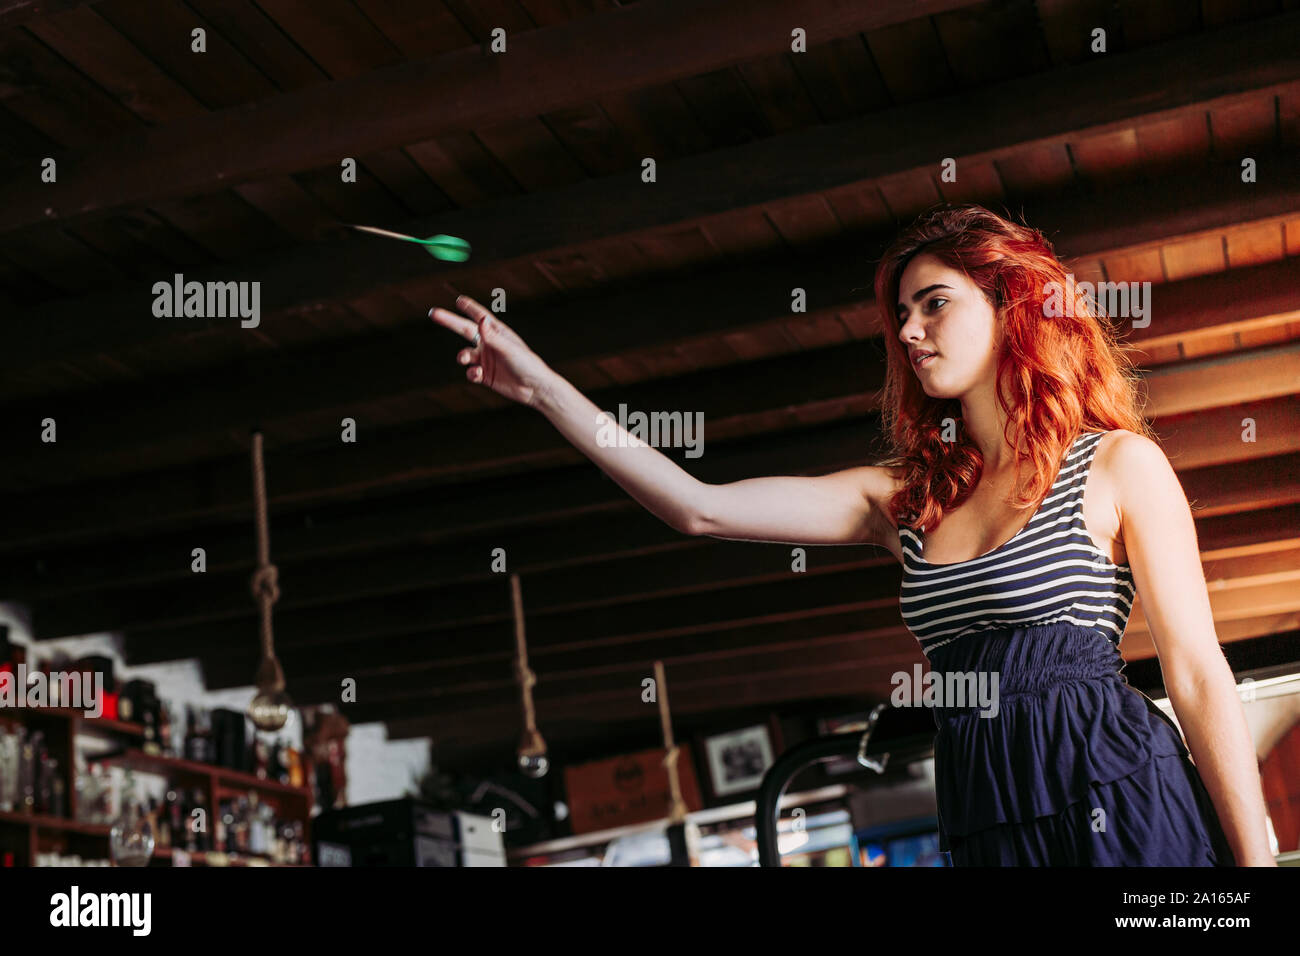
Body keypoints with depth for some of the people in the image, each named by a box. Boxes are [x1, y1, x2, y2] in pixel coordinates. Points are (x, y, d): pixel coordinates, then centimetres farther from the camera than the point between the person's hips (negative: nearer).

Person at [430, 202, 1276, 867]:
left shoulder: (1118, 464, 1)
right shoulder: (905, 497, 11)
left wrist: (1255, 857, -7)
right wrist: (542, 387, 3)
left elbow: (1199, 676, -2)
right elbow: (700, 508, 5)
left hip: (1114, 801, -4)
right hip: (984, 823, 5)